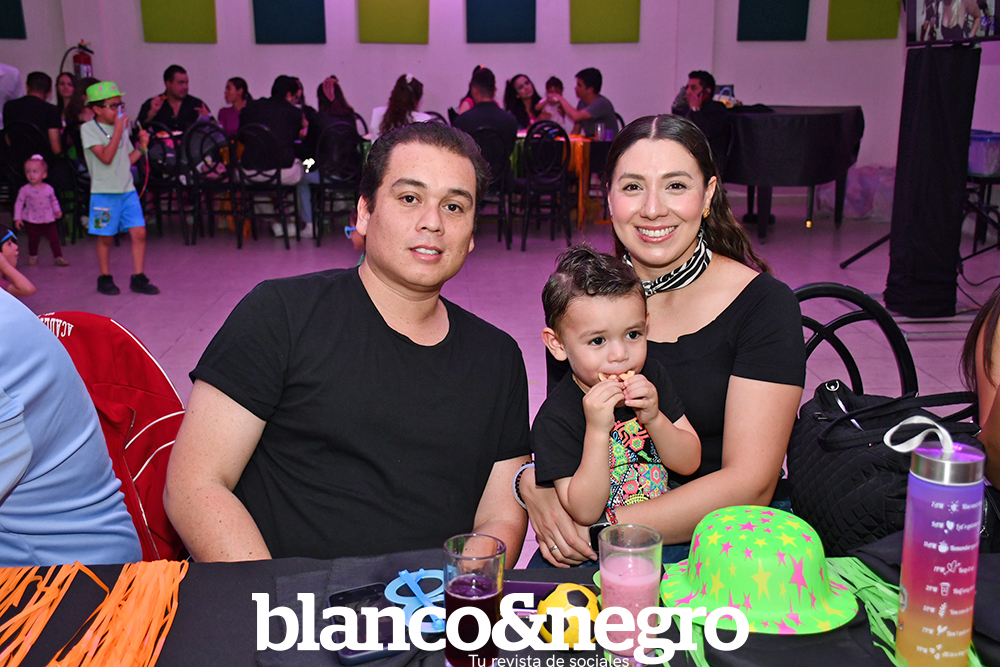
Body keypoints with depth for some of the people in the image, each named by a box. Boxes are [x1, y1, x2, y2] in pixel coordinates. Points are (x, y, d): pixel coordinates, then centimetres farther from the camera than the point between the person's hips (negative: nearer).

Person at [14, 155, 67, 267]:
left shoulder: (49, 188, -2)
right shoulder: (25, 189, -7)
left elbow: (54, 200, 14)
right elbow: (19, 203, -3)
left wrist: (57, 211, 2)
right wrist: (17, 218, -7)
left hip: (48, 220, 1)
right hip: (32, 221, -1)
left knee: (54, 238, -1)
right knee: (33, 240, 9)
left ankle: (58, 257, 7)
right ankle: (32, 256, 28)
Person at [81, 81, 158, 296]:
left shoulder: (121, 127, 13)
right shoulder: (88, 129, -5)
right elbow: (106, 157, -18)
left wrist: (141, 147, 3)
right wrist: (119, 129, -16)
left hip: (128, 190, 5)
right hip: (104, 192, -5)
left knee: (139, 232, -4)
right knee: (106, 237, 5)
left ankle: (138, 278, 5)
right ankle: (105, 278, 20)